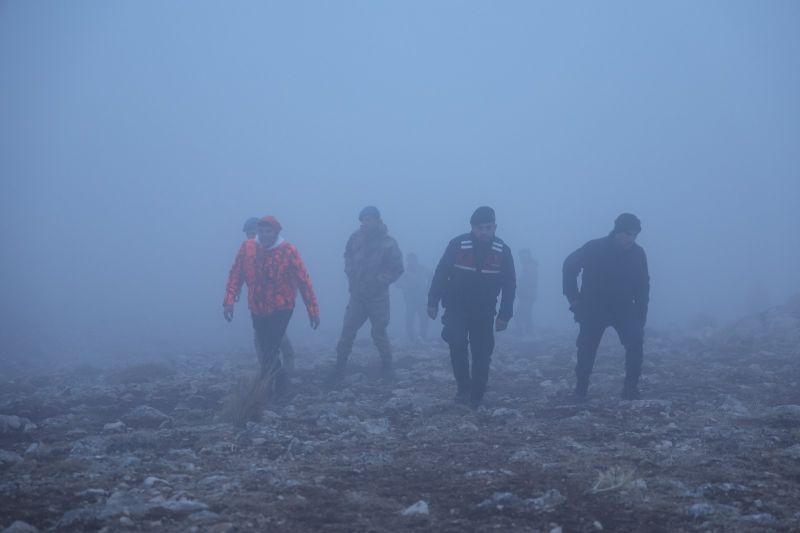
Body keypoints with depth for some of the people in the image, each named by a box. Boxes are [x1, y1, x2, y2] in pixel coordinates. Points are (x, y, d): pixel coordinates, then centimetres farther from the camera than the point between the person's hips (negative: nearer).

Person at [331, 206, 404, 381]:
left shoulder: (388, 244, -13)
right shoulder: (357, 237, -4)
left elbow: (397, 269, -7)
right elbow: (348, 255, 15)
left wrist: (379, 281, -15)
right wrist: (350, 272, 2)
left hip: (377, 296, -3)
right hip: (357, 294, 3)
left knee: (379, 332, 2)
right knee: (348, 329, 1)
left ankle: (386, 366, 18)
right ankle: (340, 366, 10)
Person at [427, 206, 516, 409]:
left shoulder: (502, 251, -8)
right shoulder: (458, 245, -14)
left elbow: (509, 285, -1)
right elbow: (441, 273, -5)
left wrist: (504, 315, -4)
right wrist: (433, 302, -4)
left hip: (484, 311, 1)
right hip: (456, 306, -1)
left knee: (482, 354, 1)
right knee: (457, 342, -21)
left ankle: (476, 399, 13)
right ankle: (463, 385, -3)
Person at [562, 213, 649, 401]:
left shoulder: (638, 253, -10)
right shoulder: (594, 248, -18)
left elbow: (643, 286, 0)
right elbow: (570, 265, -5)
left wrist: (641, 314, -6)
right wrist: (574, 297, -7)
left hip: (623, 308, 1)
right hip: (593, 308, -1)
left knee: (635, 341, -18)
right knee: (587, 347, -1)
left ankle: (631, 387, -7)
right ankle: (580, 389, 16)